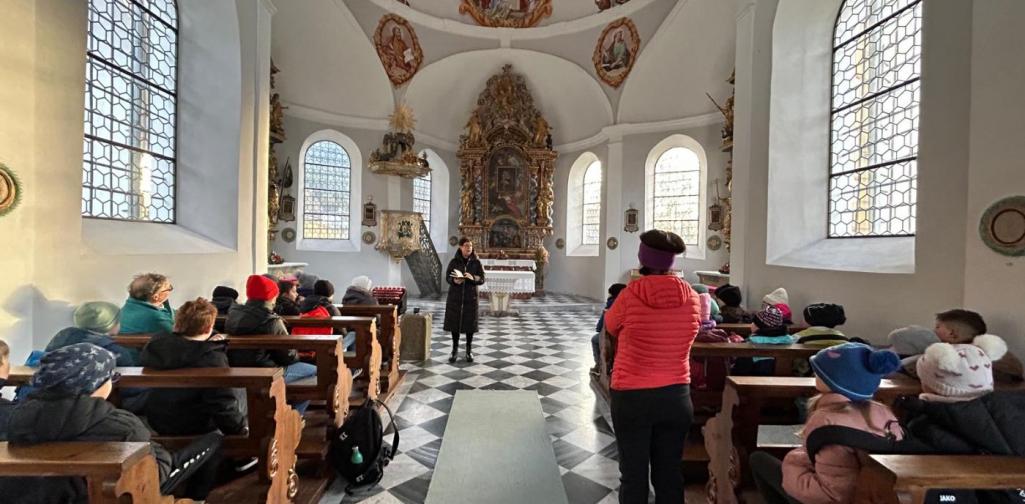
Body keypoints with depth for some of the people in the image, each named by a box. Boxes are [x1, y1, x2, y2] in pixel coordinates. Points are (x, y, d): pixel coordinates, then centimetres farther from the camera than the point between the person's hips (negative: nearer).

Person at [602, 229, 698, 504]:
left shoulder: (630, 295, -17)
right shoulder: (692, 297, -6)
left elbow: (611, 327, 1)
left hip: (631, 396, -3)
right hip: (676, 396, 4)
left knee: (633, 474, 12)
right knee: (669, 472, 19)